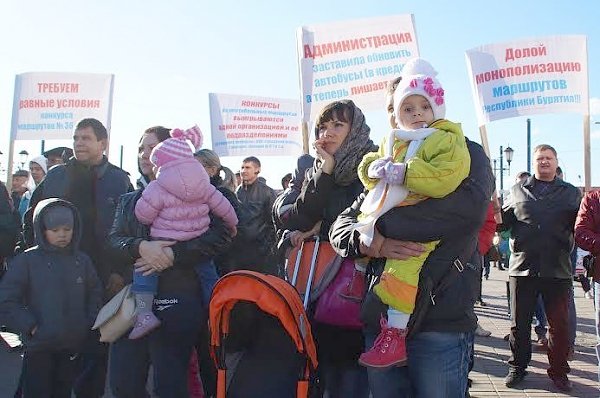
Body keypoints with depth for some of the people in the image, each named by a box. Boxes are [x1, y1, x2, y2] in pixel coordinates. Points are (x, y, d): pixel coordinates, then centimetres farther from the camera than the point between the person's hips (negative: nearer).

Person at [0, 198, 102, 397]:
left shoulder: (82, 260, 4)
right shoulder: (26, 261, -8)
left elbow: (95, 293, 14)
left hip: (73, 346, 4)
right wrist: (30, 326, -14)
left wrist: (88, 322, 3)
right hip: (39, 348, -3)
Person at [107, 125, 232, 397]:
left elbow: (220, 236, -9)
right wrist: (141, 247, -18)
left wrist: (173, 255, -19)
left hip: (176, 302, -5)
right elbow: (113, 241, 4)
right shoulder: (128, 201, 18)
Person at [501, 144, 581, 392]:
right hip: (522, 267, 0)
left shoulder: (571, 193, 11)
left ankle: (558, 371, 23)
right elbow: (504, 222, 9)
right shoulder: (518, 191, 13)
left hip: (558, 269, 0)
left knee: (560, 324, 7)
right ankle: (517, 367, 23)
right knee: (519, 323, 8)